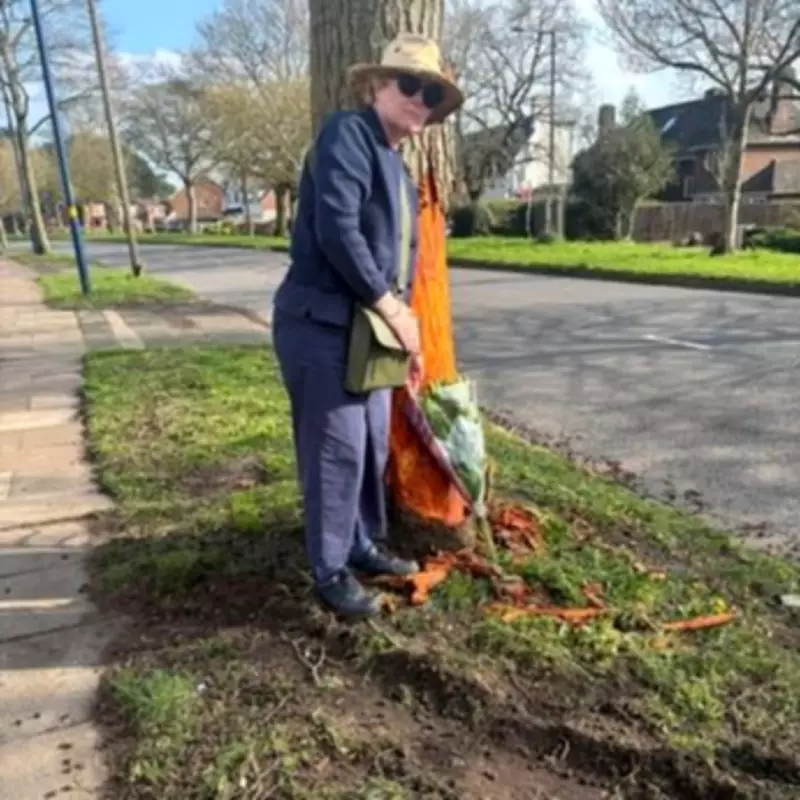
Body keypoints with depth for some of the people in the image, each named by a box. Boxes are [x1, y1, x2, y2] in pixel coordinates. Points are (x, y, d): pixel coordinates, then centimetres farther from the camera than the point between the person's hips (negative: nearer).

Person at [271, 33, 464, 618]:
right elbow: (337, 231, -22)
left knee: (374, 446, 16)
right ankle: (331, 573, 13)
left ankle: (363, 547, 33)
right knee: (337, 451, -3)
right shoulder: (347, 134, -10)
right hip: (321, 326, -9)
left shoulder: (398, 166, 19)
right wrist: (393, 308, -16)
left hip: (370, 328, 9)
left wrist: (406, 336, 17)